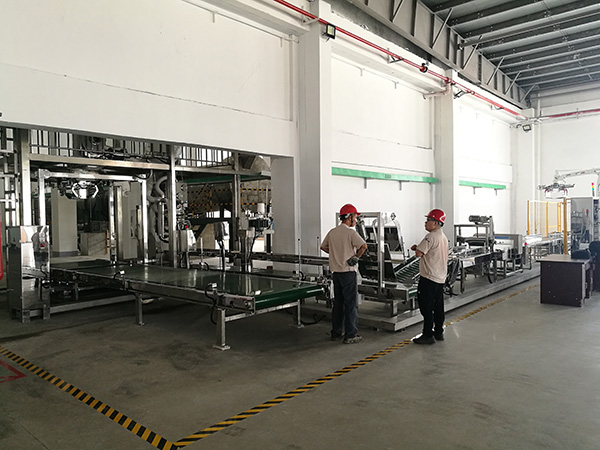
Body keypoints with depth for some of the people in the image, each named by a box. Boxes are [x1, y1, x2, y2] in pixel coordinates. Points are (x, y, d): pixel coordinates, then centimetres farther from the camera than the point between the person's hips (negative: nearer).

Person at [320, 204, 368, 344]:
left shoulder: (332, 232, 8)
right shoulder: (350, 232, -13)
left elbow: (323, 247, 19)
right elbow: (363, 245, -26)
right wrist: (356, 257, -11)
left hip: (336, 272, 7)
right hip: (348, 271, -7)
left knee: (338, 302, 15)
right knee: (351, 303, 0)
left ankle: (336, 332, 23)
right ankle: (350, 335, 4)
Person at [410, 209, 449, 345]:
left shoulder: (430, 237, -17)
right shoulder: (444, 237, 14)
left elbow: (419, 253, -21)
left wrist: (416, 248, 0)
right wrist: (419, 248, 11)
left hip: (429, 277, -9)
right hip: (440, 277, 9)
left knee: (426, 306, -3)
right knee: (438, 306, 15)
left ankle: (428, 335, 0)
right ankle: (438, 332, 24)